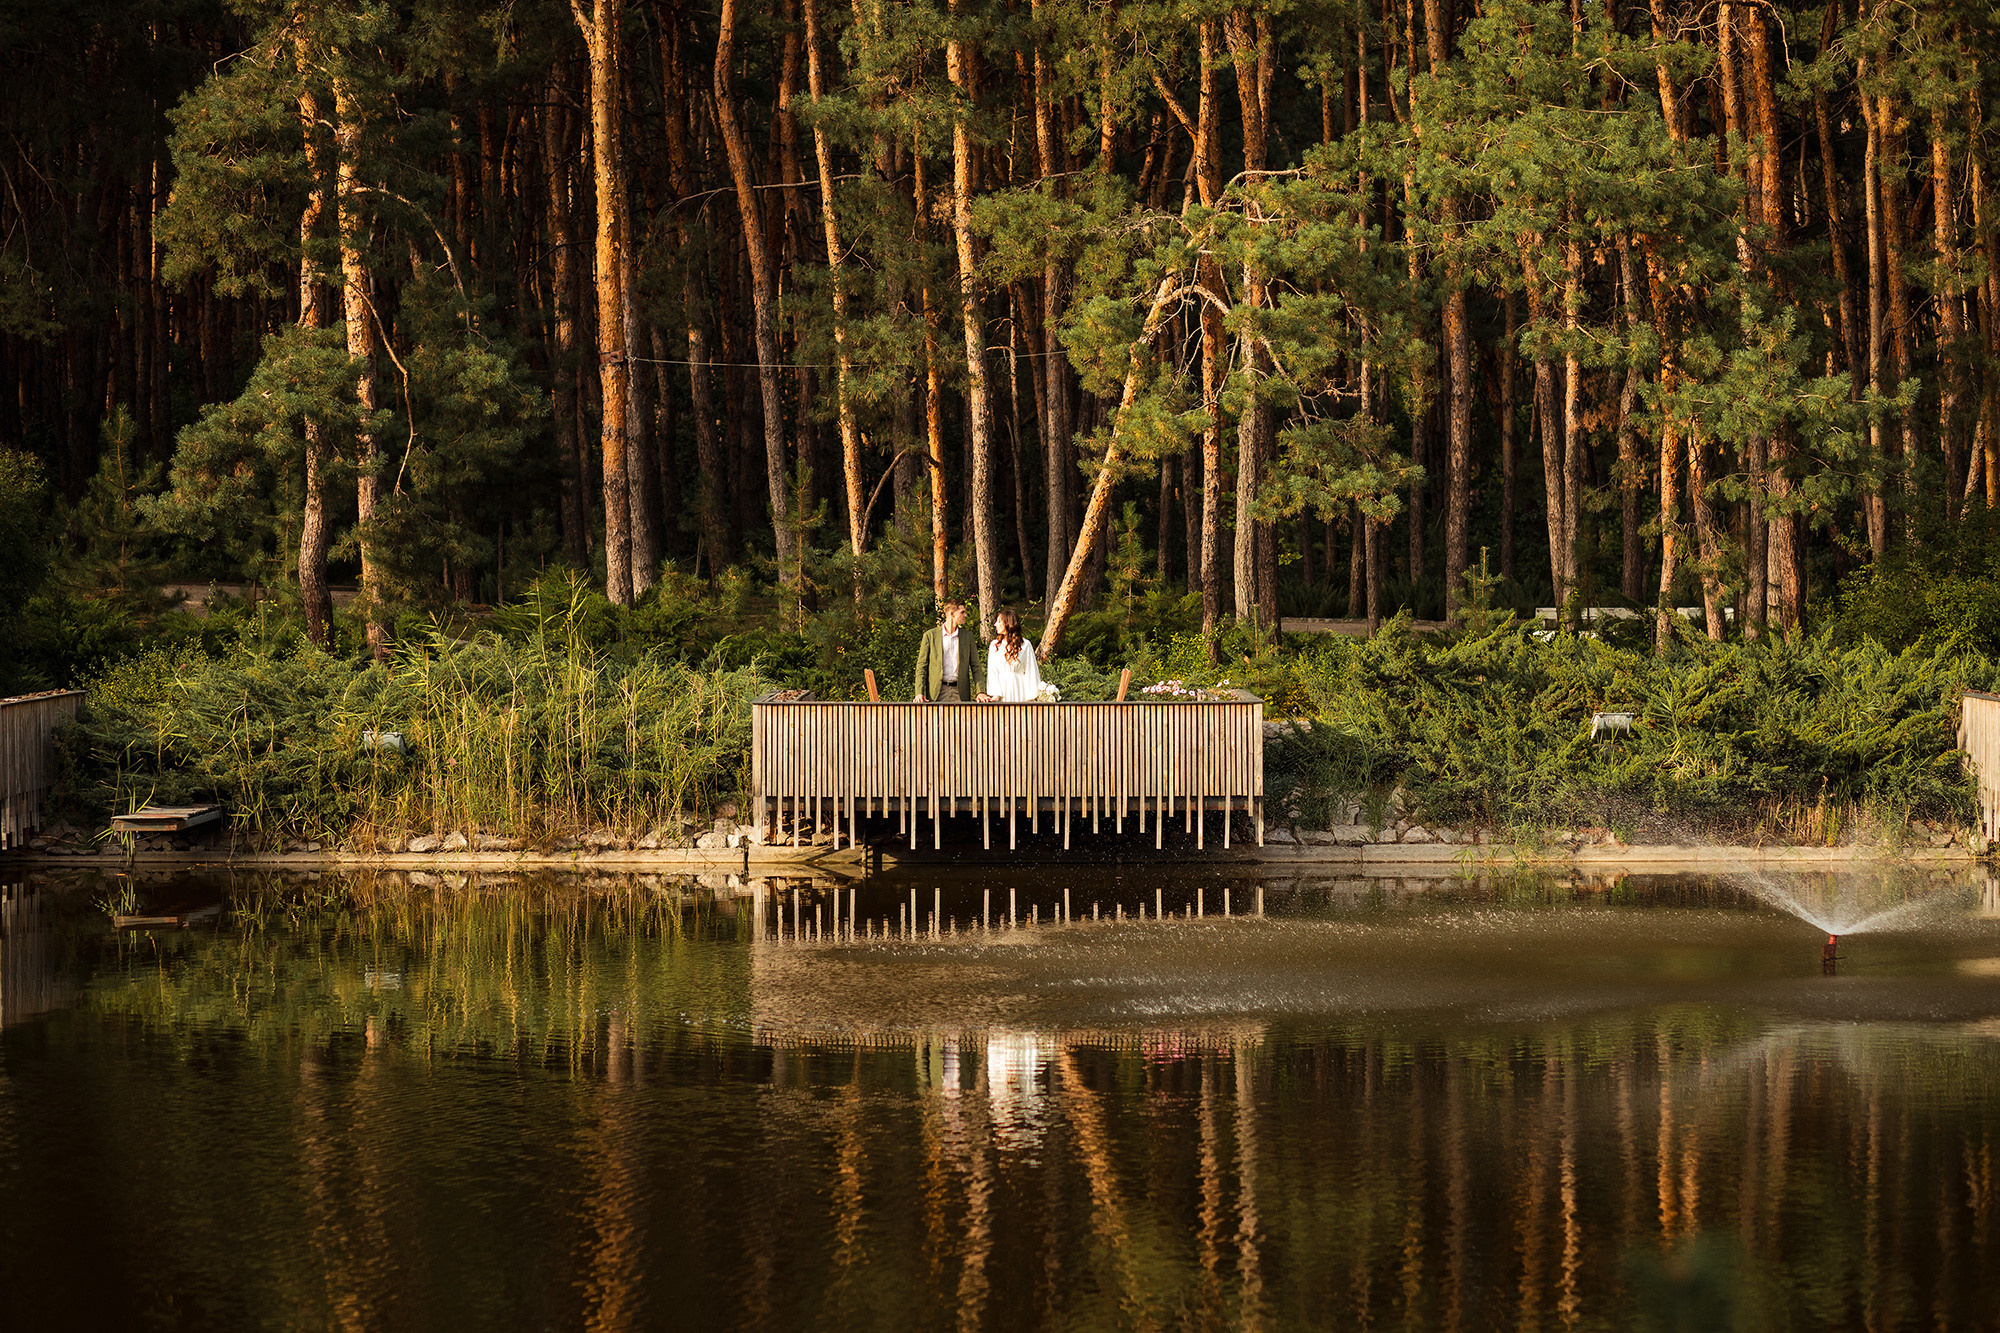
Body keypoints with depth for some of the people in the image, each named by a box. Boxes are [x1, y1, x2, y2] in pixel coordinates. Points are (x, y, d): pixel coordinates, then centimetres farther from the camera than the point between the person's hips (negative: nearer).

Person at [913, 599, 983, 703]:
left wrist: (980, 692, -3)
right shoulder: (930, 635, 5)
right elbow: (921, 666, 5)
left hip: (960, 693, 2)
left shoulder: (968, 636, 12)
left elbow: (975, 667, 11)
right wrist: (919, 693, -8)